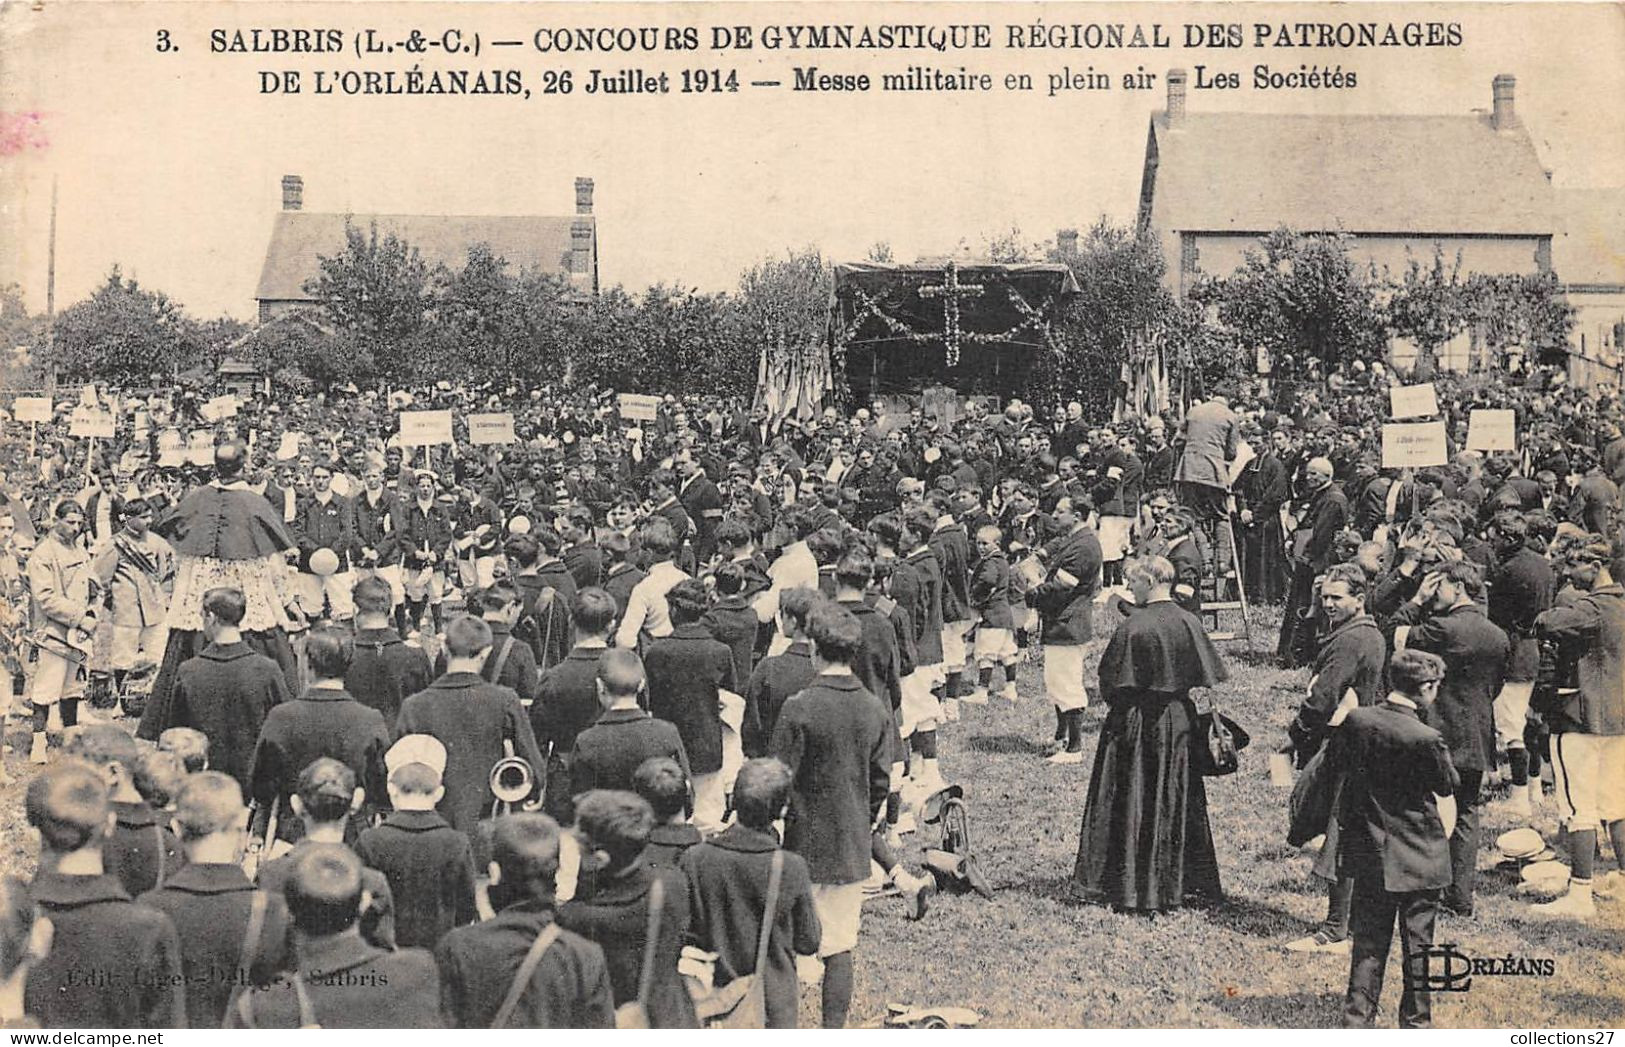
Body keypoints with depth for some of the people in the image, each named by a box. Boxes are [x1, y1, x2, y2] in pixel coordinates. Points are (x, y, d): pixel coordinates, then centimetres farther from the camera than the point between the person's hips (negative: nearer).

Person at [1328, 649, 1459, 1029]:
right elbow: (1447, 801, -8)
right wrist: (1440, 841, 9)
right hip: (1419, 856, -4)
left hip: (1367, 853, 4)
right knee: (1418, 947, 11)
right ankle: (1416, 1024, 21)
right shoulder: (1427, 740, -19)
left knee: (1369, 942, 14)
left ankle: (1357, 1021, 14)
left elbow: (1335, 767, 6)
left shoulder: (1355, 721, -6)